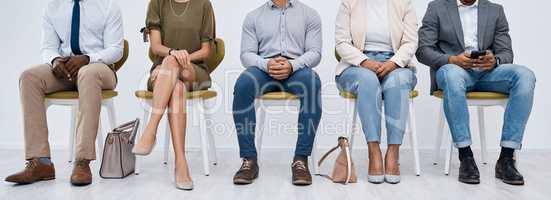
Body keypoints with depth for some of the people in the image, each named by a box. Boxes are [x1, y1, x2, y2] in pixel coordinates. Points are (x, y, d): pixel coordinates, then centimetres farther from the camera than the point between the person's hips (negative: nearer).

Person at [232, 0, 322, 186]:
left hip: (297, 69, -1)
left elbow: (314, 52, 4)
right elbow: (247, 54, 7)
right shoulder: (253, 17, 19)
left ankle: (301, 159, -29)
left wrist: (292, 65, -17)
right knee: (243, 83, -33)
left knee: (312, 82, -36)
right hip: (264, 68, 1)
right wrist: (266, 64, -15)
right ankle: (249, 159, -26)